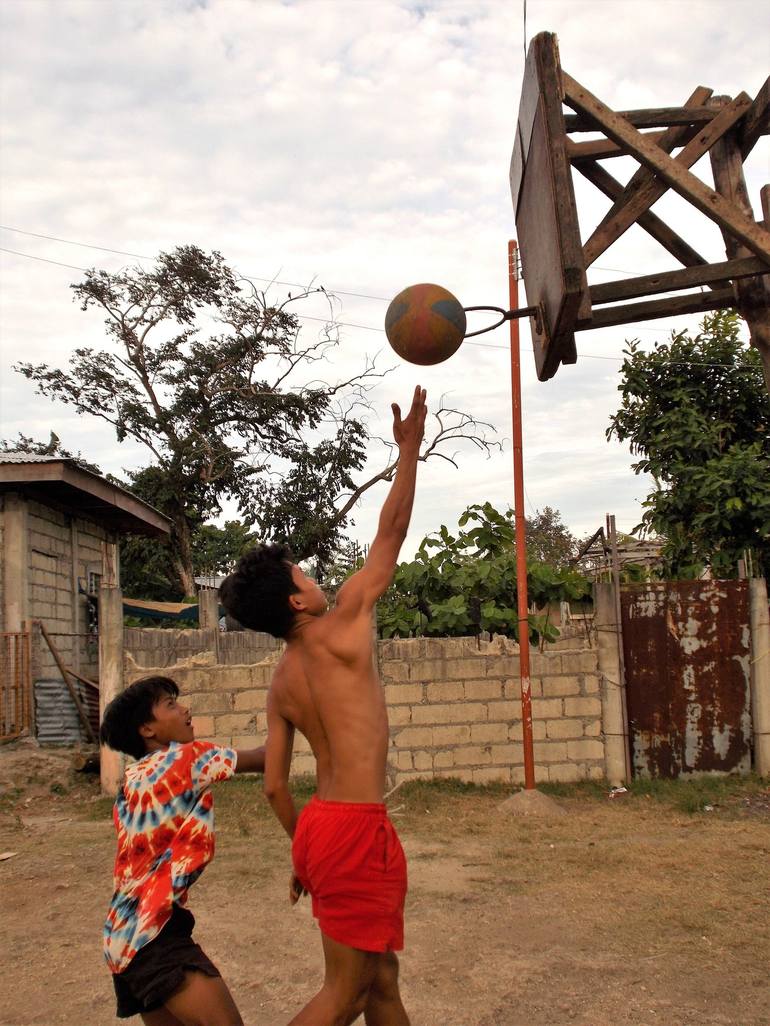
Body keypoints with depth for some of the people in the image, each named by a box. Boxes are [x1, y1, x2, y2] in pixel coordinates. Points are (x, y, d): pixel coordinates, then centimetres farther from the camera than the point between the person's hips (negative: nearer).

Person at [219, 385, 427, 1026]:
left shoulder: (281, 682, 8)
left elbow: (275, 786, 10)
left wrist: (305, 854, 22)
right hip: (354, 828, -8)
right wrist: (409, 450, -3)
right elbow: (391, 536, -8)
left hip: (320, 826, 8)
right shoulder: (338, 631, -12)